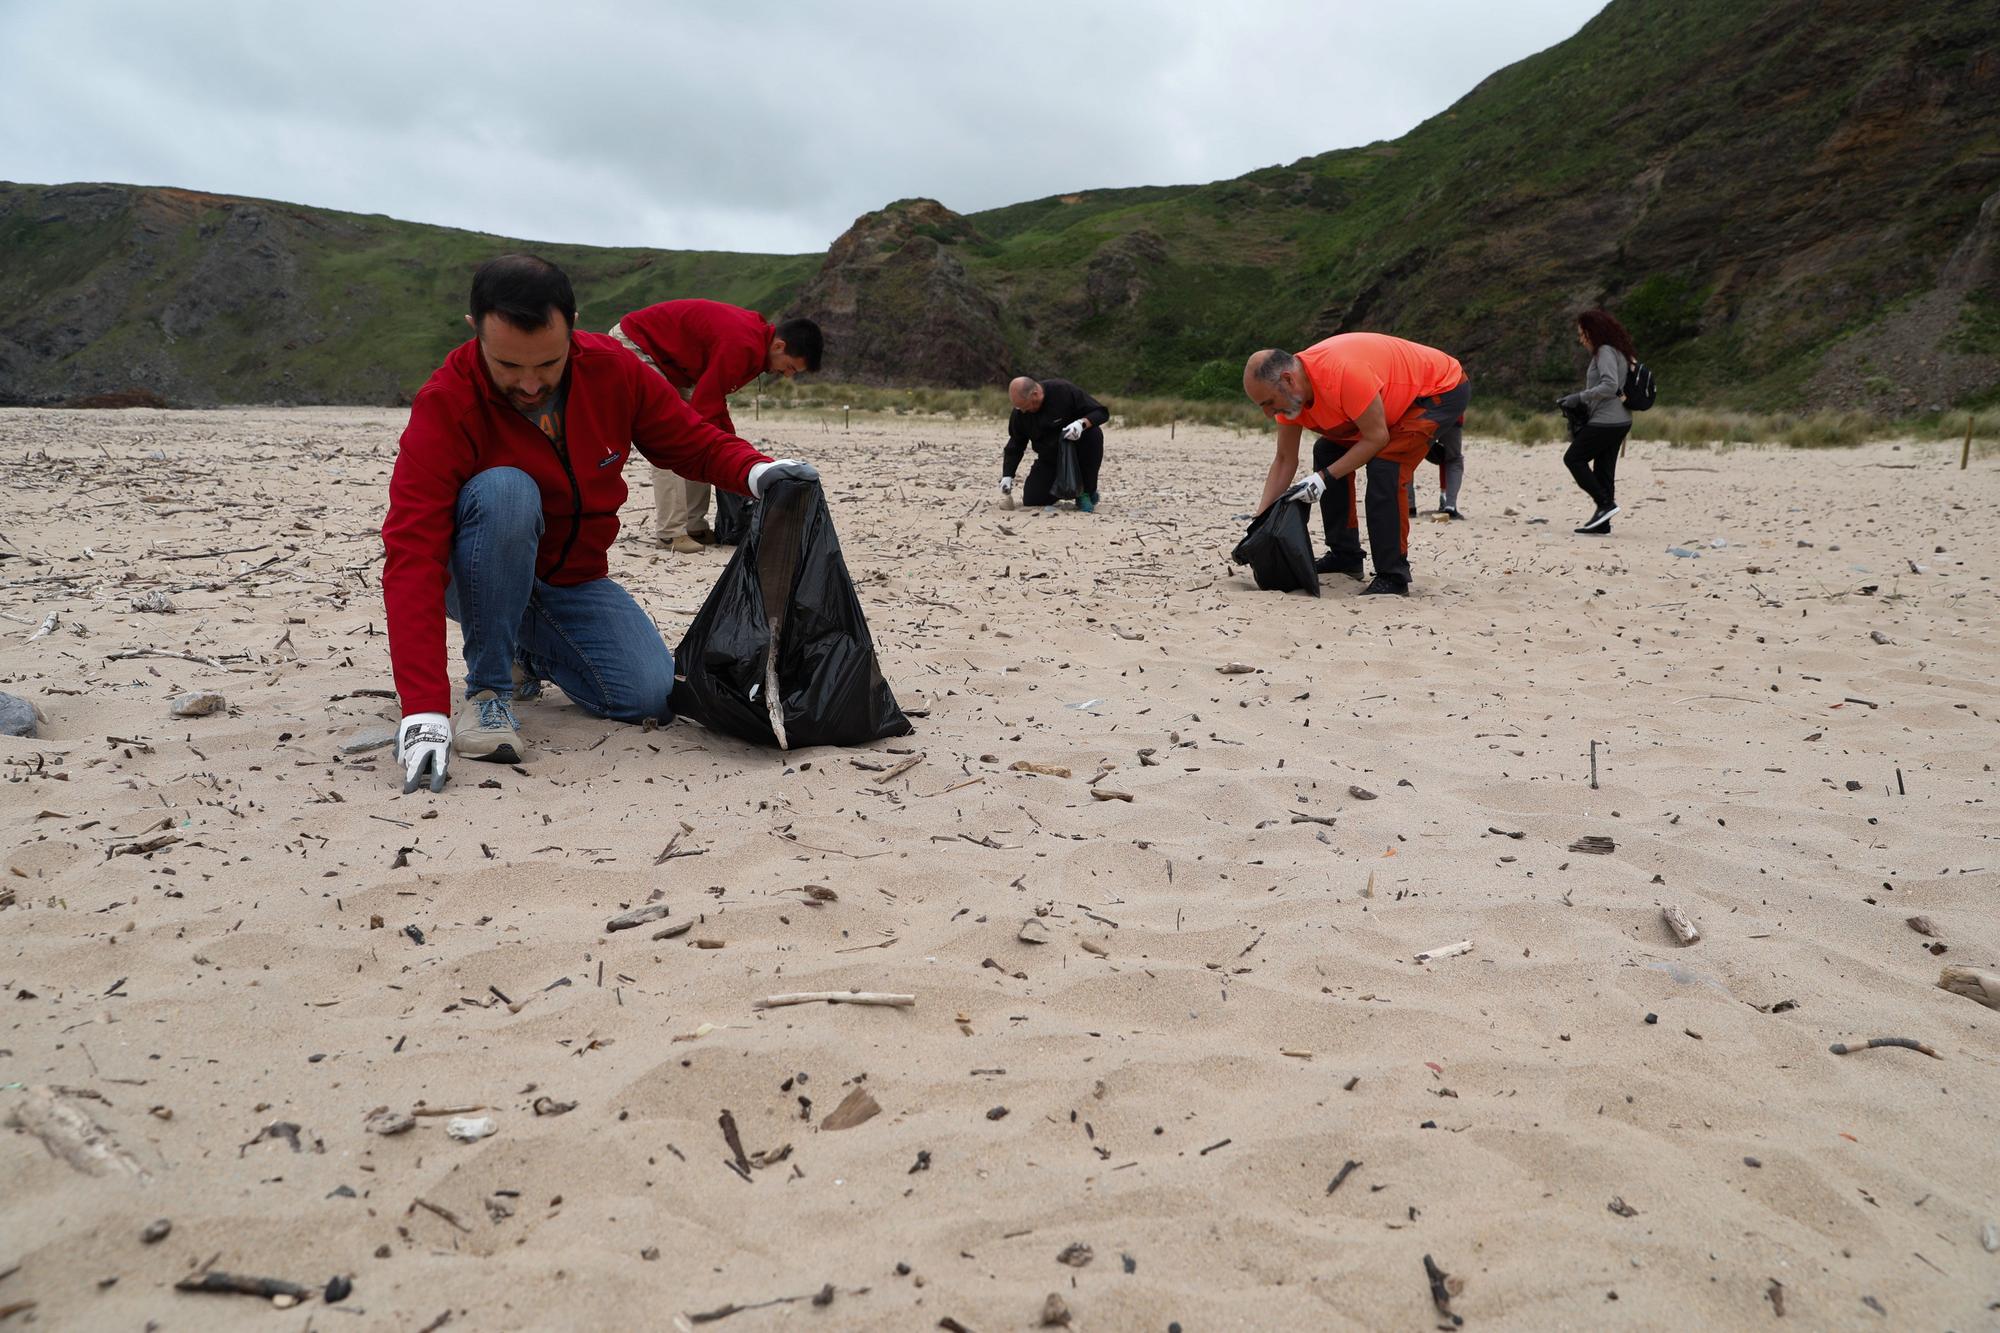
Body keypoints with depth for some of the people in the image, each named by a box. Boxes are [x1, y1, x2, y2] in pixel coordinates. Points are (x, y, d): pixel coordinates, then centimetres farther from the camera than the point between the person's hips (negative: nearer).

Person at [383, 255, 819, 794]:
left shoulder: (615, 371, -14)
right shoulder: (443, 407, -26)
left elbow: (696, 443, -2)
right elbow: (412, 557, -34)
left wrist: (755, 471, -29)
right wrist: (423, 710, -44)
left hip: (573, 582, 4)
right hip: (476, 580, -4)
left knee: (653, 696, -17)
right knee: (505, 491, -35)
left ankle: (529, 654, 15)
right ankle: (487, 686, -20)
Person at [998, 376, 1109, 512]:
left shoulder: (1064, 391, -23)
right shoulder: (1019, 413, -10)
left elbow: (1101, 413, -19)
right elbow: (1015, 446, 2)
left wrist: (1081, 423, -38)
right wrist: (1007, 476, -8)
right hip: (1049, 459, 3)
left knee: (1093, 434, -35)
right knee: (1031, 501, -11)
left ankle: (1086, 492, -16)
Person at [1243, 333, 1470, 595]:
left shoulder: (1343, 373, -38)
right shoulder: (1287, 393, -10)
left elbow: (1377, 438, -29)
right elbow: (1284, 460, -1)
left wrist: (1325, 477, -29)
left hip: (1444, 388, -9)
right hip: (1403, 395, 9)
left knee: (1384, 466, -26)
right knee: (1328, 451, 7)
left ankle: (1393, 578, -18)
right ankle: (1345, 557, 15)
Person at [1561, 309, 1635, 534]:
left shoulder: (1605, 351, -13)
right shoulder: (1616, 352, 18)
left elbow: (1609, 385, -24)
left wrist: (1580, 397, -16)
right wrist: (1581, 400, 15)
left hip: (1606, 421, -10)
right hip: (1619, 420, 10)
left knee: (1573, 458, -2)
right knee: (1603, 470, 9)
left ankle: (1605, 503, -9)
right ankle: (1602, 523, 9)